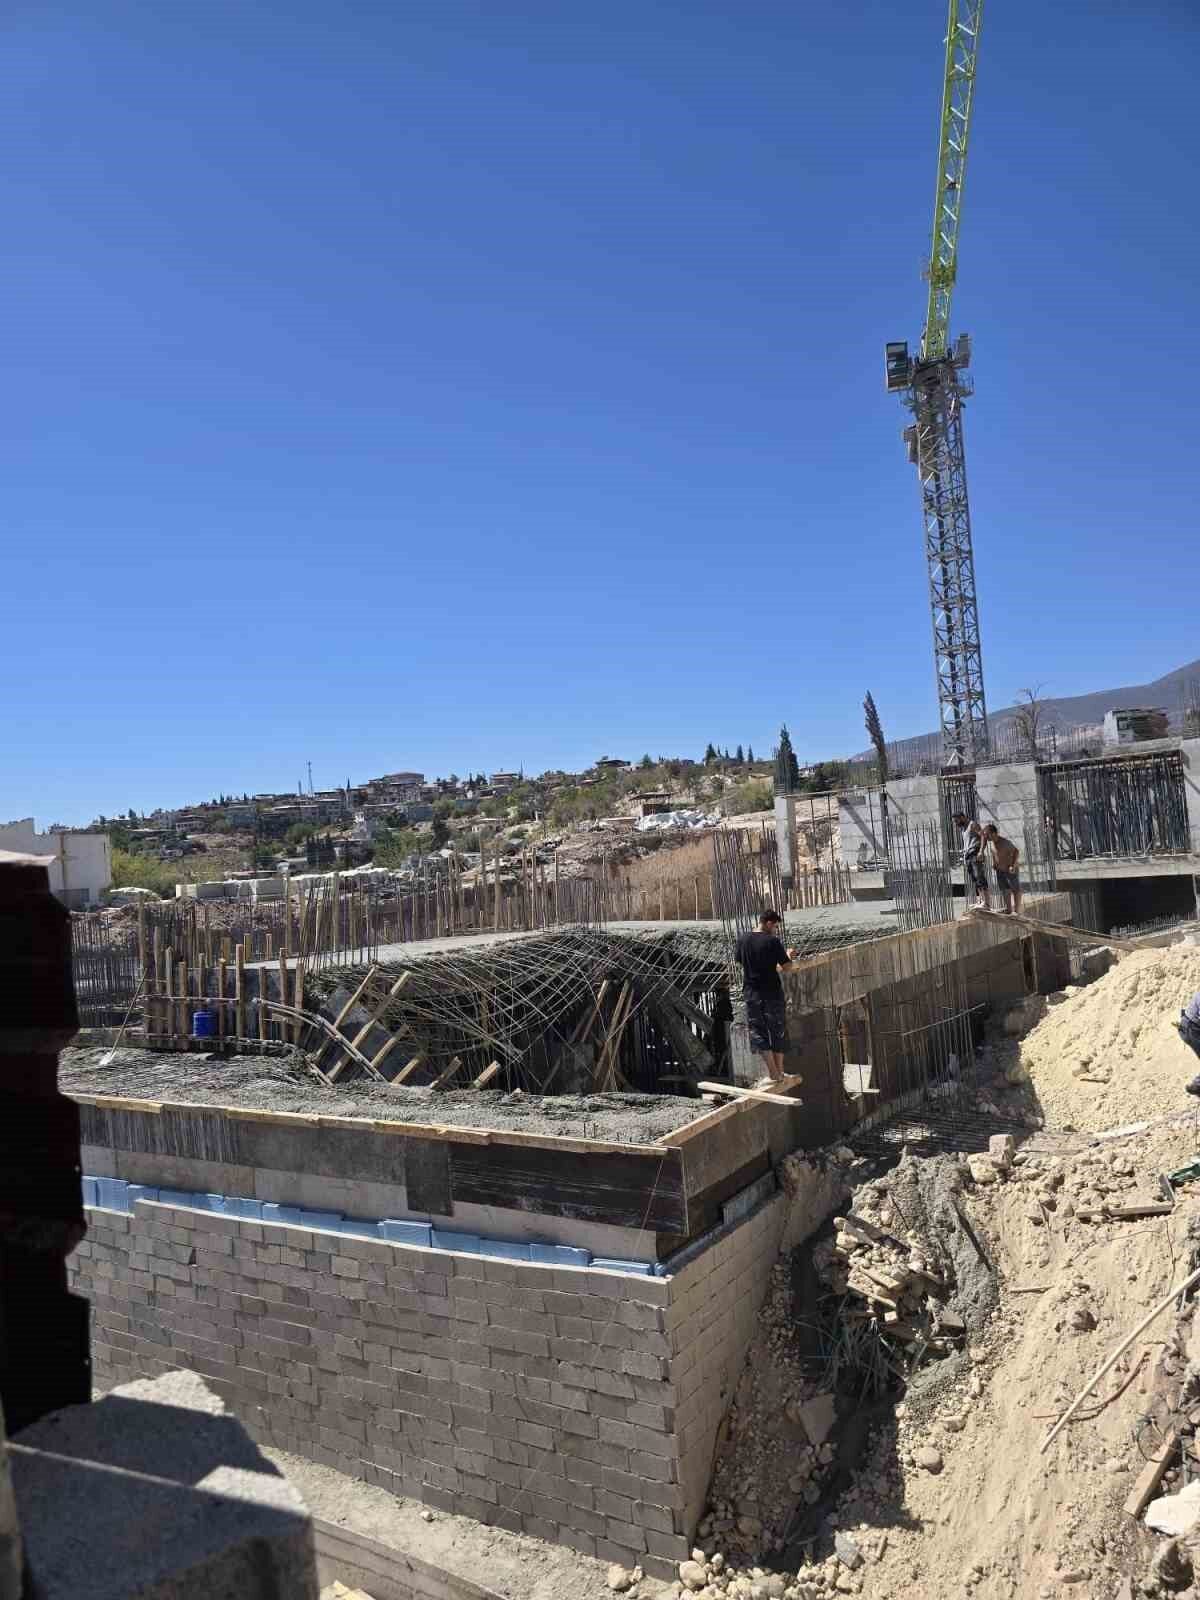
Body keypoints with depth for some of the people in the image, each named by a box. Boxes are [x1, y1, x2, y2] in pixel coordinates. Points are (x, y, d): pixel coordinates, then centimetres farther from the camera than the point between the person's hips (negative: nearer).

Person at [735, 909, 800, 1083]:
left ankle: (773, 1073, 5)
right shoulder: (773, 941, -12)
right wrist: (788, 957, 11)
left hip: (751, 993, 3)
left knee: (759, 1032, 8)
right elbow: (787, 968, -12)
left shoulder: (743, 940, 1)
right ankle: (779, 1071, 18)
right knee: (777, 1032, 12)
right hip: (772, 992, -3)